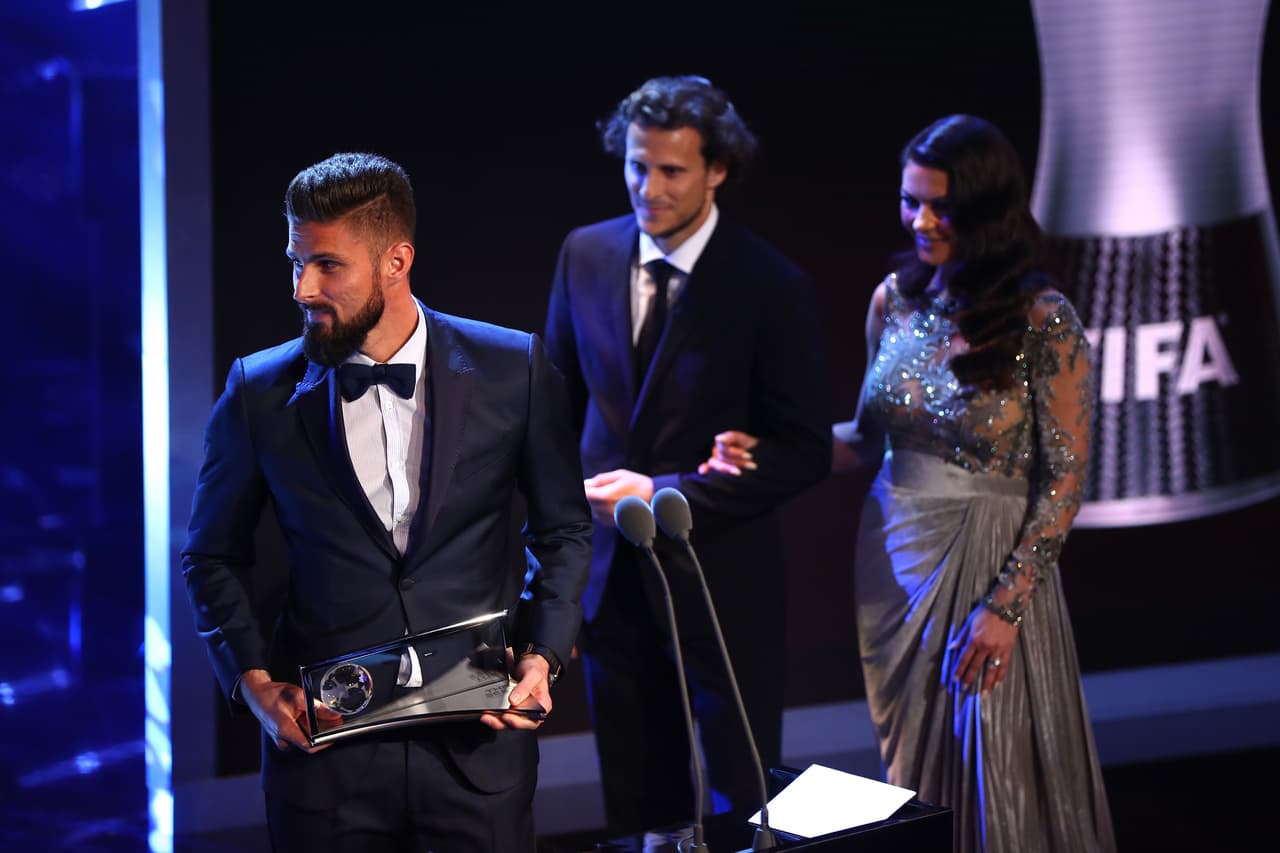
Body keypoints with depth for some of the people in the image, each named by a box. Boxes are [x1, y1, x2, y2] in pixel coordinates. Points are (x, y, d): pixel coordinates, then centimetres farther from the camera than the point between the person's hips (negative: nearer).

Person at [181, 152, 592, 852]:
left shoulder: (513, 369, -2)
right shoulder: (259, 393, -2)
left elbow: (563, 530, 9)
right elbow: (214, 557, 9)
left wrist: (542, 655, -2)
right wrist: (254, 682, -3)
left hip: (478, 739, 0)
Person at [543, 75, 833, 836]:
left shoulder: (771, 286, -14)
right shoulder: (586, 255, 0)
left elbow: (806, 452, -14)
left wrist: (665, 494, -19)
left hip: (722, 578, -4)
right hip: (611, 573, 4)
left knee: (743, 802, 9)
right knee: (637, 807, 14)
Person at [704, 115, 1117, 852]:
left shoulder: (1043, 320, -13)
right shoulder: (895, 298, 3)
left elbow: (1065, 480, -12)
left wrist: (1004, 606, -17)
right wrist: (767, 455, -3)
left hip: (990, 568, -5)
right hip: (895, 561, 5)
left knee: (995, 786, 3)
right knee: (911, 775, 15)